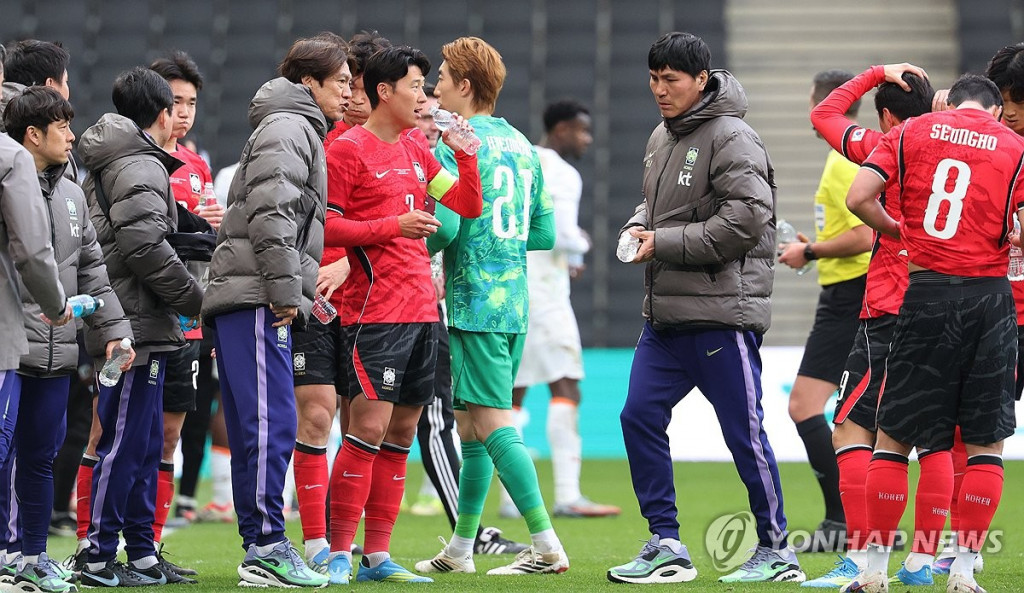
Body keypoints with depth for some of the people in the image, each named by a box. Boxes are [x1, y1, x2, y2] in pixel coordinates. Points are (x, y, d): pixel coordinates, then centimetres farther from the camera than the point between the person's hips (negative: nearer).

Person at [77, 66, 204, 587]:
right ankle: (99, 558, -7)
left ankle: (142, 554, 18)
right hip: (139, 325, -10)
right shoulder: (140, 167, -11)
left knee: (144, 444, 13)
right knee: (125, 442, -8)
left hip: (141, 327, 10)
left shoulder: (104, 166, 20)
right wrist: (197, 300, -12)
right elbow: (145, 247, -20)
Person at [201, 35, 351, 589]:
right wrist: (286, 289, -18)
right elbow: (270, 212, -18)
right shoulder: (287, 129, -6)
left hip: (249, 300, 10)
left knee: (254, 429, 9)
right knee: (272, 422, -13)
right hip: (256, 298, -10)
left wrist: (294, 292, 19)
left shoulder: (298, 130, 26)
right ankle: (266, 548, -16)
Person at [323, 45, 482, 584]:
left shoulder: (416, 147, 16)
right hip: (375, 312, -8)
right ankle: (339, 555, -7)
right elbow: (324, 227, -10)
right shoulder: (347, 149, -6)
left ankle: (377, 556, 11)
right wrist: (393, 225, -17)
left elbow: (467, 206, 18)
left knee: (401, 432, 7)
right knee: (369, 426, -12)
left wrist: (466, 154, 3)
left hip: (422, 309, 8)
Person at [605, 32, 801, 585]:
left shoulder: (732, 139, -12)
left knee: (744, 432, -2)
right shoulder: (661, 138, 15)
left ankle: (775, 551, 8)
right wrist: (638, 228, 5)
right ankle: (665, 545, 10)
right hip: (664, 313, 9)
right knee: (640, 417, 3)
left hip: (722, 312, -9)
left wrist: (665, 244, -16)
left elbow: (746, 218, -20)